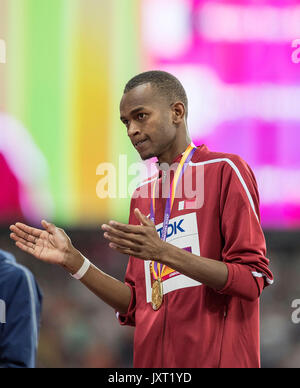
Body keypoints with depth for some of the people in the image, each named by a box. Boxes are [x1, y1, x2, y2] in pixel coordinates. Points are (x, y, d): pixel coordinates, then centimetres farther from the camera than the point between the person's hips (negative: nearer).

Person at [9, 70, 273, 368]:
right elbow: (135, 307, 14)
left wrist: (165, 253, -20)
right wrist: (72, 261, 3)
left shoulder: (224, 170, -3)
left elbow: (254, 279, -12)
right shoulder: (142, 195, 17)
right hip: (152, 359, 6)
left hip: (217, 357, -6)